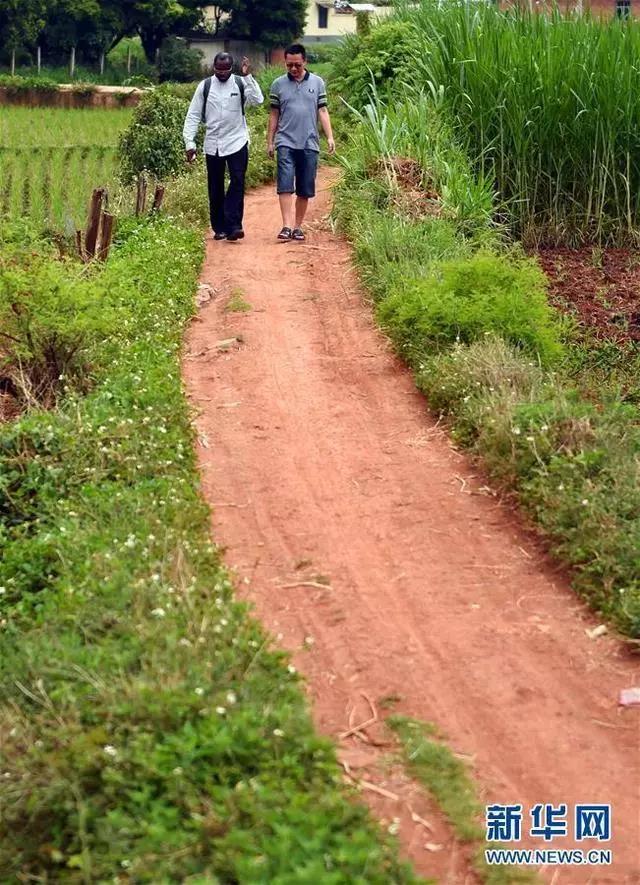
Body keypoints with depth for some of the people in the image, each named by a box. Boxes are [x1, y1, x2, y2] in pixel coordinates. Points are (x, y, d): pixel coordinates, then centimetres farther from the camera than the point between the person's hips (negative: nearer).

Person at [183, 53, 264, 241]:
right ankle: (219, 229, 15)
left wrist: (247, 76, -21)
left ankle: (233, 226, -15)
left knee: (237, 183, -12)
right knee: (215, 188, 6)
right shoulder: (205, 86, 2)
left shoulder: (241, 83, 0)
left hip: (237, 142, -2)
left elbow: (258, 100, -17)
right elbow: (193, 115, 3)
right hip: (213, 144, 2)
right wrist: (189, 142, -3)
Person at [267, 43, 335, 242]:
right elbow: (274, 114, 11)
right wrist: (270, 141, 10)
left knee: (305, 190, 5)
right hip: (286, 142, -1)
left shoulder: (317, 83, 8)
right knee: (285, 185, -13)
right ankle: (286, 226, -16)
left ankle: (298, 226, 15)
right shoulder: (278, 84, 6)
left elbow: (322, 111, 7)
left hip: (309, 144, 1)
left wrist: (330, 137, -1)